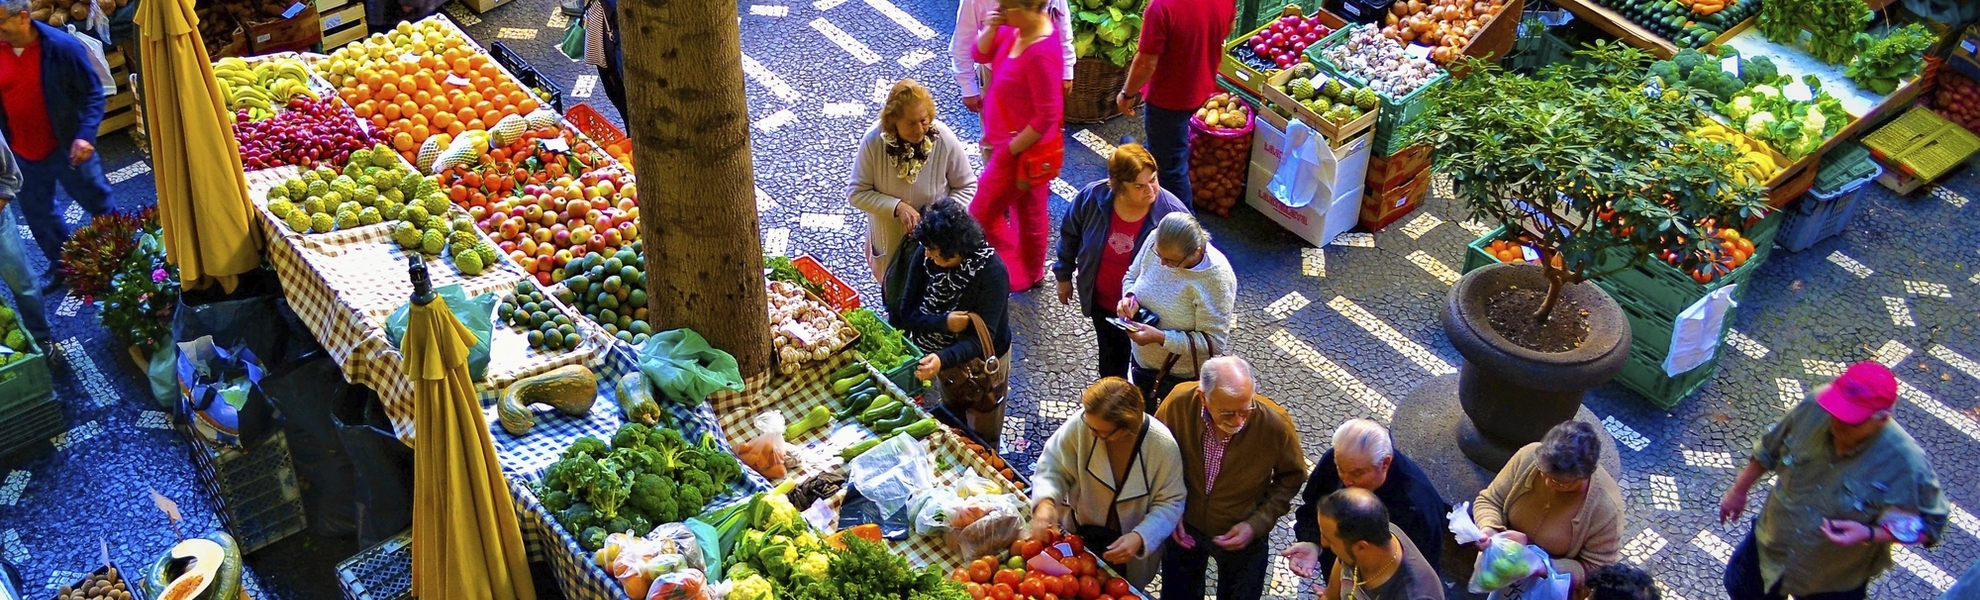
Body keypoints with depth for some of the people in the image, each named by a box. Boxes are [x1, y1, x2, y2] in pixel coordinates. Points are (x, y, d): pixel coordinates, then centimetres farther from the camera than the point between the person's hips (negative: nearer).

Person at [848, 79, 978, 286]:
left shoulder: (944, 140, -24)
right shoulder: (874, 141, -23)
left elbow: (967, 187, -11)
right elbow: (858, 193, -17)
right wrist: (897, 207, -30)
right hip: (889, 241, 0)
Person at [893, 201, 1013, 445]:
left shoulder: (991, 271, -32)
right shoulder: (926, 257, -20)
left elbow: (982, 339, -35)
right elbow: (907, 314, -16)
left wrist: (943, 359, -52)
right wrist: (944, 323, -35)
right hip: (941, 355, 4)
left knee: (981, 439, 19)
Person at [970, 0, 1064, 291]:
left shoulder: (1041, 54, -34)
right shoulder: (1017, 29, -7)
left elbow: (1047, 116, -29)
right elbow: (981, 54, 7)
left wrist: (1010, 150, -20)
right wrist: (990, 28, -14)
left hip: (1024, 151, -9)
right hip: (1012, 143, 9)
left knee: (982, 214, 6)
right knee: (1029, 211, 25)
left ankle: (1015, 276, 21)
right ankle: (1032, 272, 44)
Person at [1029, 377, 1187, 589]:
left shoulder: (1163, 446, -30)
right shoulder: (1081, 424, -28)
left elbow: (1169, 504, -18)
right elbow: (1053, 465, -17)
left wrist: (1141, 537, -34)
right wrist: (1046, 502, -37)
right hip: (1079, 533, 1)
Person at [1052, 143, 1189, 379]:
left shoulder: (1173, 213, -31)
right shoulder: (1092, 198, -24)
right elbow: (1069, 235, -3)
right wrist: (1064, 276, 8)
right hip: (1101, 301, 3)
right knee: (1110, 355, 30)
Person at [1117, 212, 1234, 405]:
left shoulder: (1216, 278, -32)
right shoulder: (1156, 241, -18)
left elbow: (1214, 342, -28)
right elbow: (1131, 277, 2)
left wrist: (1160, 337, -35)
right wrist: (1130, 297, -21)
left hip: (1183, 375, -5)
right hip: (1142, 359, 5)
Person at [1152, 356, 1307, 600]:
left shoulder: (1276, 424, -30)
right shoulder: (1178, 403, -28)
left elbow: (1291, 478, -10)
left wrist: (1257, 524, -17)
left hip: (1243, 534, -1)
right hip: (1184, 527, 1)